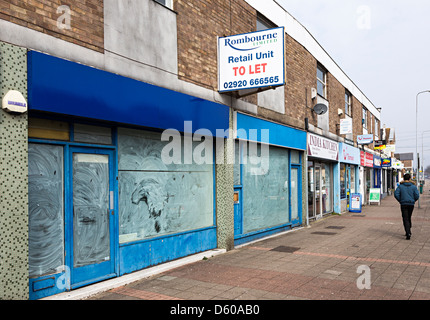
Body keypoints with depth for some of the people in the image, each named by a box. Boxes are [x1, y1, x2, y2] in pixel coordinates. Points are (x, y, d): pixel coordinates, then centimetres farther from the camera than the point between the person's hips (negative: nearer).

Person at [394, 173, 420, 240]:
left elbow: (396, 194, -11)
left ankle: (408, 233, -16)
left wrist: (400, 201, 3)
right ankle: (408, 232, 27)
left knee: (405, 219, -2)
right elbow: (417, 195, -7)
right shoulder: (413, 186, 0)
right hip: (411, 204, 2)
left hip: (403, 204, -2)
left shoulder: (400, 186, -3)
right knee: (409, 218, 20)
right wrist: (413, 201, 10)